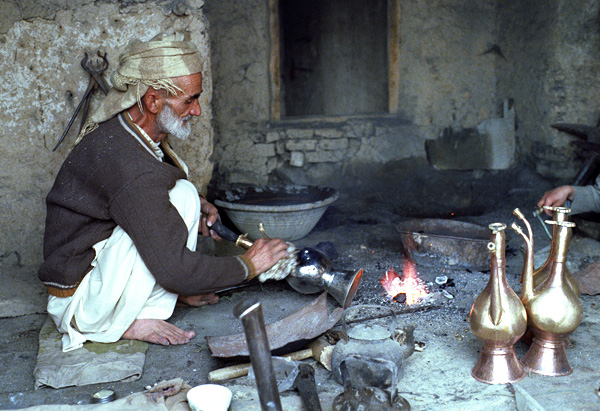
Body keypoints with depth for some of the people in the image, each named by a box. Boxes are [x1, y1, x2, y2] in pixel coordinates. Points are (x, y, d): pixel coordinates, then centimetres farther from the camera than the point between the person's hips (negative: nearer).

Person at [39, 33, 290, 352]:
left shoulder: (118, 133, 0)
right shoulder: (131, 168, -30)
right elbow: (176, 270, -28)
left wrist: (192, 211, 1)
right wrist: (247, 266, -13)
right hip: (79, 307, -10)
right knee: (183, 195, -23)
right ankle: (131, 322, -12)